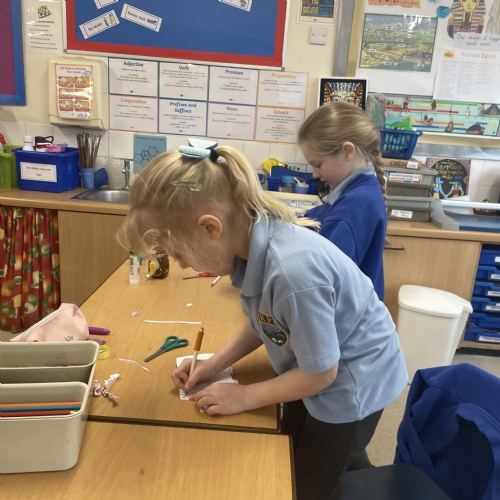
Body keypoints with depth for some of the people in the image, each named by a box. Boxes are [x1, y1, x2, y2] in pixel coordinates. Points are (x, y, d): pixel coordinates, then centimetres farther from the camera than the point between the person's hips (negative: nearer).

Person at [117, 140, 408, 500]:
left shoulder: (293, 272, -41)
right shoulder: (251, 241, -15)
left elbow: (320, 372, -25)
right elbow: (263, 320, 4)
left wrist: (244, 397, -15)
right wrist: (216, 364, -3)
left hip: (352, 381, -7)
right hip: (316, 368, 8)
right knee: (290, 467, 28)